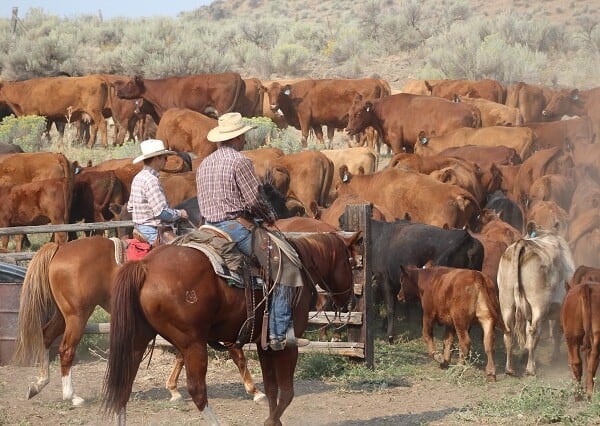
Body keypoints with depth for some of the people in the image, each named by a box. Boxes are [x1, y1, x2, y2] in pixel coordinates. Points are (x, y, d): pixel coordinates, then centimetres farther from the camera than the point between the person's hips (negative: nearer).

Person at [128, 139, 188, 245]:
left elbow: (130, 207, 20)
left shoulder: (138, 177, 13)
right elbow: (161, 212, -22)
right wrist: (180, 213, -6)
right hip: (152, 232, -10)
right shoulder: (151, 180, -19)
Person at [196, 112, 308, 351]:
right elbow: (254, 200, -13)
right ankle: (279, 333, -15)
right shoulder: (240, 161, -10)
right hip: (237, 225, -9)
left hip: (209, 225, 9)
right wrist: (270, 218, 7)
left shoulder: (204, 164, 16)